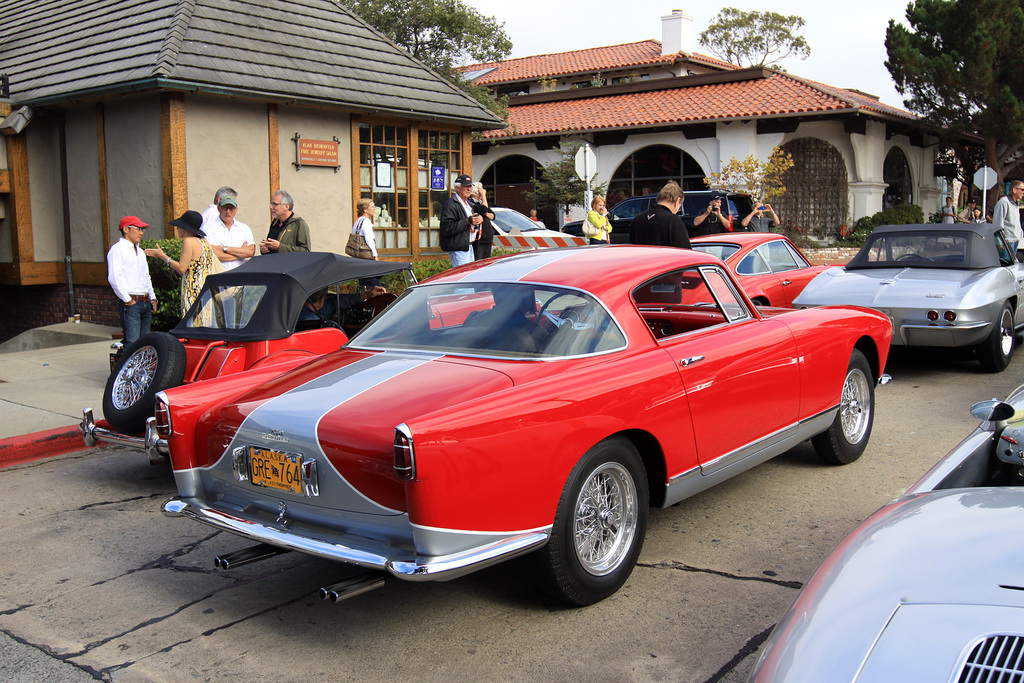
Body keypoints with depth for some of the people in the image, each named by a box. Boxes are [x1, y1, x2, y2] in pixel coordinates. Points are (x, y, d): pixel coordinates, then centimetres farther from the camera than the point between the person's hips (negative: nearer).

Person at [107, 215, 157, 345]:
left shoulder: (140, 252, 23)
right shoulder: (118, 249, -5)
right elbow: (114, 278, -14)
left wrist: (152, 298, 14)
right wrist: (128, 300, -14)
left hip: (146, 303, 8)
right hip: (130, 304, -8)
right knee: (132, 343, -14)